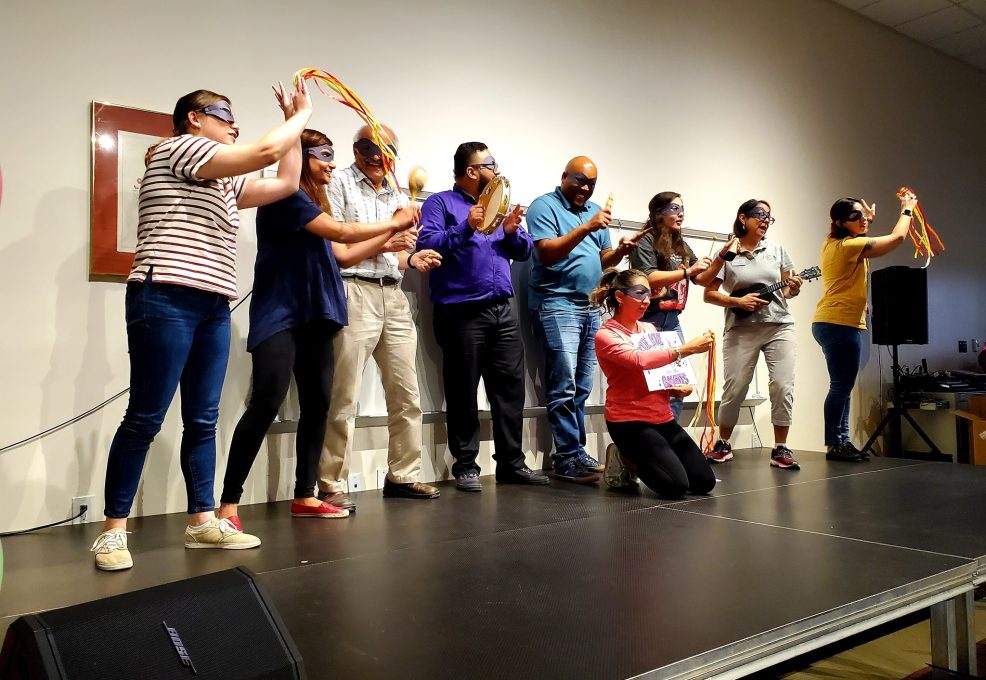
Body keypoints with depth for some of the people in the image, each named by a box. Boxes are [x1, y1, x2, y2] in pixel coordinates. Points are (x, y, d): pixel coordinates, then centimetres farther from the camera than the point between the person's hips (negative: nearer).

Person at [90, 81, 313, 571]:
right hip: (166, 301, -9)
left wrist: (295, 122, 25)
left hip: (214, 308, 9)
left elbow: (286, 183, 25)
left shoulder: (224, 182, 24)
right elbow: (267, 150, -9)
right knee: (145, 419, -7)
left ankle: (202, 522, 12)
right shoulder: (178, 149, -1)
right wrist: (302, 115, 6)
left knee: (203, 420, 7)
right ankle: (113, 530, 1)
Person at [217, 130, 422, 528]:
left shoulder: (313, 202, 20)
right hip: (279, 315, -9)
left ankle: (304, 497, 13)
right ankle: (228, 504, -12)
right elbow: (340, 232, -15)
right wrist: (392, 222, -4)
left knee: (317, 403, 5)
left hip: (313, 316, 9)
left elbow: (337, 254, 18)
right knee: (266, 403, -16)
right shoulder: (285, 194, -8)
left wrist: (387, 238, 13)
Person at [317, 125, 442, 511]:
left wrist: (413, 260, 1)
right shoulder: (339, 184, 1)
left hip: (394, 297, 7)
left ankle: (403, 476, 20)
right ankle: (331, 486, 1)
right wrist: (382, 243, -9)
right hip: (354, 294, -7)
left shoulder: (399, 197, 20)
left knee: (407, 393, 8)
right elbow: (334, 253, -6)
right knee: (344, 397, -6)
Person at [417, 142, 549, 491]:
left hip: (503, 310, 6)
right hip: (461, 312, -6)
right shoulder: (440, 203, 3)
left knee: (511, 387, 4)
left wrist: (512, 231, -1)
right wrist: (465, 228, -20)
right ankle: (465, 465, 8)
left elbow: (524, 251, 18)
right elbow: (426, 244, -13)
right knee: (463, 392, -1)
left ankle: (511, 462, 12)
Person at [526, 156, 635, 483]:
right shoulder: (544, 206, -2)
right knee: (564, 386, -11)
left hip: (590, 308, 7)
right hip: (557, 305, -7)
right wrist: (586, 228, -20)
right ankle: (568, 458, -7)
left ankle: (575, 451, 14)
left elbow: (603, 258, 20)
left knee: (582, 388, 8)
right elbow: (546, 253, -15)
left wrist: (619, 252, -2)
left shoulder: (595, 211, 20)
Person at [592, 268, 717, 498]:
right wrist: (686, 349, -28)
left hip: (663, 417, 7)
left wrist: (677, 387, -1)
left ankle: (639, 459, 20)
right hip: (629, 421, -7)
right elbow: (640, 360, -27)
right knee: (676, 486, -18)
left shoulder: (650, 329, 10)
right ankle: (625, 461, 8)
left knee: (705, 482, 2)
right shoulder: (605, 335, -10)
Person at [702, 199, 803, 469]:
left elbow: (789, 289, 14)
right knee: (734, 388, -3)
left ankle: (780, 448, 6)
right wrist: (738, 301, -14)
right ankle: (723, 444, 16)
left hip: (779, 326, 2)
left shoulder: (776, 249, 10)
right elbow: (709, 294, 0)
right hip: (741, 329, -2)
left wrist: (793, 288, -9)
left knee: (783, 386, -6)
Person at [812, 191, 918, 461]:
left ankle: (841, 441, 16)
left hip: (829, 323, 10)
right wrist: (906, 209, 5)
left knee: (842, 386, 12)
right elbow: (897, 237, -10)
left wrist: (868, 218, 27)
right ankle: (834, 445, -1)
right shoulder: (850, 245, -13)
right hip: (841, 324, -10)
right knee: (841, 386, -6)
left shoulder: (832, 244, 13)